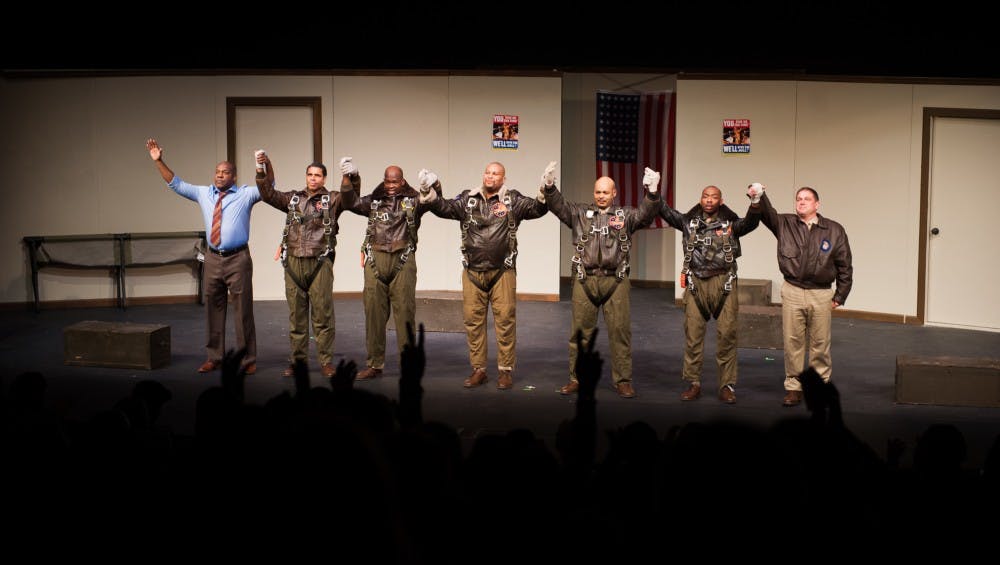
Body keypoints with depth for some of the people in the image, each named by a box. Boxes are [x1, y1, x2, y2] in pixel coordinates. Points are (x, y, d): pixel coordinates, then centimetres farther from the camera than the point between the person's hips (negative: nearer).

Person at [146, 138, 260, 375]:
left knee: (243, 310, -1)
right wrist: (159, 161, 10)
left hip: (238, 259, -4)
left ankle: (248, 360, 6)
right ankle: (214, 357, 20)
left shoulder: (246, 194, 1)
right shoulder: (204, 193, 12)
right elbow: (176, 184, 16)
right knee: (213, 310, 10)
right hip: (213, 258, 4)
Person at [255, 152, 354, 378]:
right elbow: (269, 195, 6)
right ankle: (298, 359, 16)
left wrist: (347, 176, -32)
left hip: (320, 263, -3)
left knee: (323, 314, -3)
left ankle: (326, 361, 4)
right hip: (293, 263, 3)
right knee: (296, 314, 8)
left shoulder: (332, 199, 5)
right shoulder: (293, 198, 15)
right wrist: (262, 171, -7)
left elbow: (349, 198, -14)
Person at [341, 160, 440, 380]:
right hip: (375, 260, 3)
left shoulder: (412, 201, 7)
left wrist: (432, 185, -27)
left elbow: (432, 200, -7)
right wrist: (350, 180, -1)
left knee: (404, 311, -3)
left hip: (402, 260, -2)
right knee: (374, 311, 5)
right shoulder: (374, 201, 14)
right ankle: (374, 364, 14)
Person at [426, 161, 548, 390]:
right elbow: (445, 208, 0)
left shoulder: (512, 200, 3)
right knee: (473, 320, 6)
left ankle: (505, 370, 10)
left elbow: (537, 208, -6)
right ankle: (479, 370, 16)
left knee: (505, 319, -1)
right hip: (473, 271, 2)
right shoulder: (468, 199, 8)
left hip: (502, 272, -2)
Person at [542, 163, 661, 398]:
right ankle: (577, 378, 14)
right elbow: (558, 206, 2)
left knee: (620, 330, -1)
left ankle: (623, 380, 7)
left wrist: (652, 193, -21)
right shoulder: (580, 213, 13)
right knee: (580, 330, 5)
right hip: (585, 280, 1)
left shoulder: (625, 215, 12)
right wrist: (549, 187, -16)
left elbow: (646, 213, -3)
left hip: (615, 281, -1)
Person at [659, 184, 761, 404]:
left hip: (724, 284, -1)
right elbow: (666, 212, 0)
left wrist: (755, 205, -33)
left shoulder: (731, 223, 3)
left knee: (727, 334, -1)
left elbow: (750, 223, -14)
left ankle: (727, 386, 8)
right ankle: (693, 383, 16)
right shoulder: (689, 221, 9)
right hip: (695, 284, 1)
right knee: (693, 334, 5)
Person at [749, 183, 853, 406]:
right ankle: (793, 386, 14)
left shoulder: (834, 230, 3)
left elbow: (845, 266, 5)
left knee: (820, 344, 6)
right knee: (792, 342, 4)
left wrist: (840, 295, 2)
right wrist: (757, 197, -33)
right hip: (792, 292, 1)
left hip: (821, 294, -1)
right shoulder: (784, 224, 6)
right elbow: (767, 213, -13)